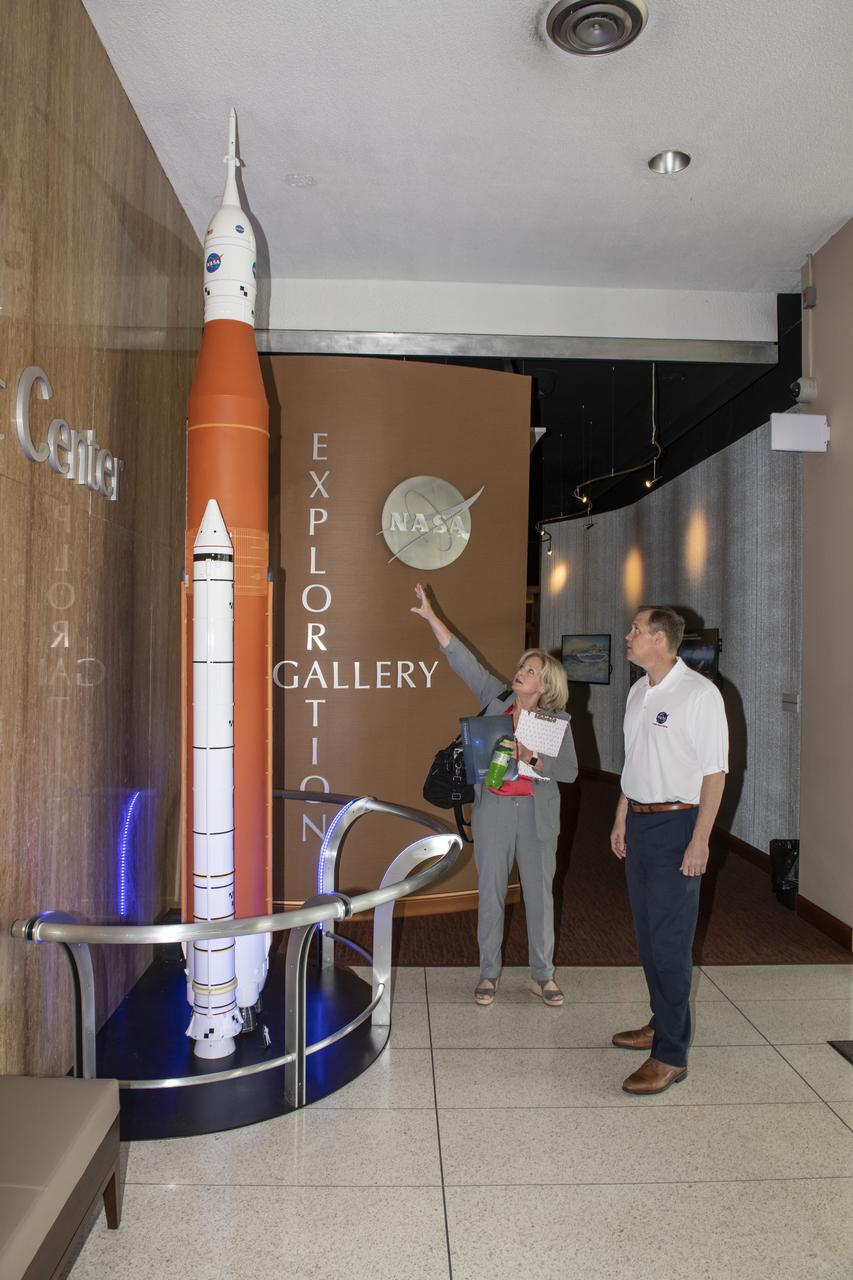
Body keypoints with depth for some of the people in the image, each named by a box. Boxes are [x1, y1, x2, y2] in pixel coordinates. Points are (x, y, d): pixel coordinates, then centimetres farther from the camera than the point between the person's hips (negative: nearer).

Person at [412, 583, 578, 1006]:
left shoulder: (557, 720, -3)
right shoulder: (497, 697, 0)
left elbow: (569, 770, -7)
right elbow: (462, 660, -2)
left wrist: (532, 758, -22)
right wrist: (432, 617, -4)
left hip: (537, 813, -1)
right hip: (494, 809, 1)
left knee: (539, 894, 8)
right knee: (491, 892, 9)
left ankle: (543, 976, 24)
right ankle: (489, 973, 25)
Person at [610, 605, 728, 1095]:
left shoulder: (699, 693, -14)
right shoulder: (639, 692, 11)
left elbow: (714, 771, -15)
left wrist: (700, 840, -18)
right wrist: (622, 819, 18)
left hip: (676, 824, -8)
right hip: (640, 821, 8)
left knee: (671, 941, -4)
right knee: (648, 934, 16)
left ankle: (671, 1055, 6)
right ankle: (662, 1023, 32)